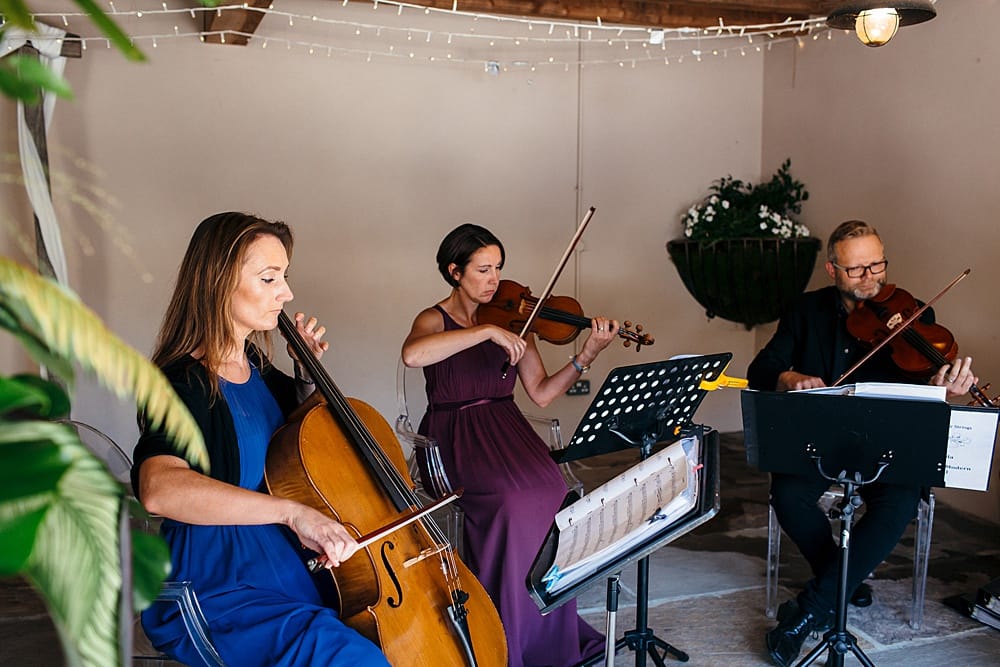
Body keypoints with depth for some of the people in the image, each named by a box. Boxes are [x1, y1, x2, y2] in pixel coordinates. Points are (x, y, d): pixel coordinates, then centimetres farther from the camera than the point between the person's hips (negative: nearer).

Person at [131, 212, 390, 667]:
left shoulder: (257, 369, 7)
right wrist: (293, 510, -42)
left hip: (284, 566, 8)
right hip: (215, 595, -8)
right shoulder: (185, 383, -18)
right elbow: (159, 488, -38)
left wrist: (308, 372, 8)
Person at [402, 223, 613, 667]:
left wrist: (586, 357, -9)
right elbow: (412, 355, -28)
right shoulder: (434, 320, -1)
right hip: (455, 437, -3)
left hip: (505, 427, 4)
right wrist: (488, 331, -29)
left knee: (549, 492, -26)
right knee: (512, 501, -31)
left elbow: (541, 393, 5)